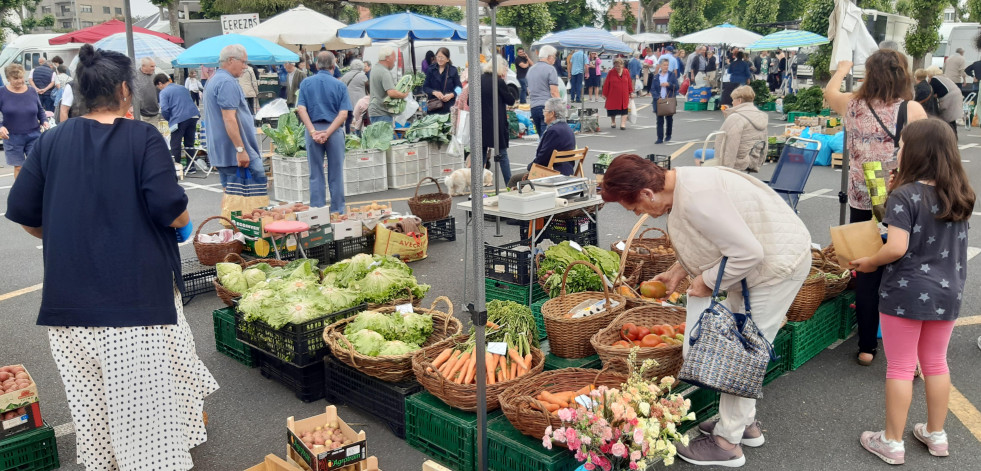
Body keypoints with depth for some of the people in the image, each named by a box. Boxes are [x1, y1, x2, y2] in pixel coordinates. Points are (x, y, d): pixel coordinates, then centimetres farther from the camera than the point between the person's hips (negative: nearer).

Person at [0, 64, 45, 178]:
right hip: (12, 138, -1)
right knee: (18, 168, 8)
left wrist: (44, 121, -5)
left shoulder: (32, 92, 2)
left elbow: (40, 110, 14)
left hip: (34, 136, 1)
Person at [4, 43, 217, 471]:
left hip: (72, 294, 4)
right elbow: (169, 208, -17)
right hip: (138, 288, -4)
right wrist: (184, 224, 5)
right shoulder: (144, 137, -9)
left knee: (90, 391, 15)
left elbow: (22, 212, 8)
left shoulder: (52, 140, 4)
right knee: (146, 389, 7)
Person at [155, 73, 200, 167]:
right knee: (189, 144, 15)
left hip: (179, 119, -6)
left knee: (175, 145, 4)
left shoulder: (164, 92, 0)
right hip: (193, 116, 6)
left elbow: (164, 110, -12)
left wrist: (169, 119, 7)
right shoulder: (183, 88, 20)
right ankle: (191, 166, 19)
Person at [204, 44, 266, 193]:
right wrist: (241, 150, -23)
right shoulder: (227, 82, -15)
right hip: (234, 153, -10)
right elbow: (229, 119, -22)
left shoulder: (214, 79, 20)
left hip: (219, 153, 10)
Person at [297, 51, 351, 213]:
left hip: (313, 130, 1)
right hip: (335, 131, -1)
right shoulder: (340, 85, 0)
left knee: (316, 174, 8)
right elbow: (343, 114, -10)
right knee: (336, 174, 7)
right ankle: (337, 212, 12)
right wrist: (328, 132, -13)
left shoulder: (306, 83, 4)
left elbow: (301, 109, -6)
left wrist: (313, 131, -11)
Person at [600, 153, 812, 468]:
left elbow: (748, 253, -31)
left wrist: (707, 282, -18)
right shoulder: (679, 186, 0)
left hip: (778, 265, -10)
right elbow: (709, 239, 14)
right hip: (761, 260, 10)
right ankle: (745, 423, 35)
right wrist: (678, 272, 7)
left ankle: (727, 442, 13)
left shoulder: (696, 198, -32)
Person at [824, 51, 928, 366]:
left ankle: (867, 347, 21)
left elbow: (829, 93, 21)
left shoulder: (852, 105, -1)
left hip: (862, 202, 2)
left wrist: (841, 70, 41)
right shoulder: (913, 110, -10)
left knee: (867, 273, 11)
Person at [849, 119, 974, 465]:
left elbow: (896, 248, -23)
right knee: (936, 362, 19)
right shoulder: (961, 195, 4)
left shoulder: (905, 196, -17)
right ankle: (936, 435, 32)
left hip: (907, 293, -6)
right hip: (948, 292, 6)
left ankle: (892, 443, 14)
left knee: (900, 367, 4)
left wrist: (868, 263, -7)